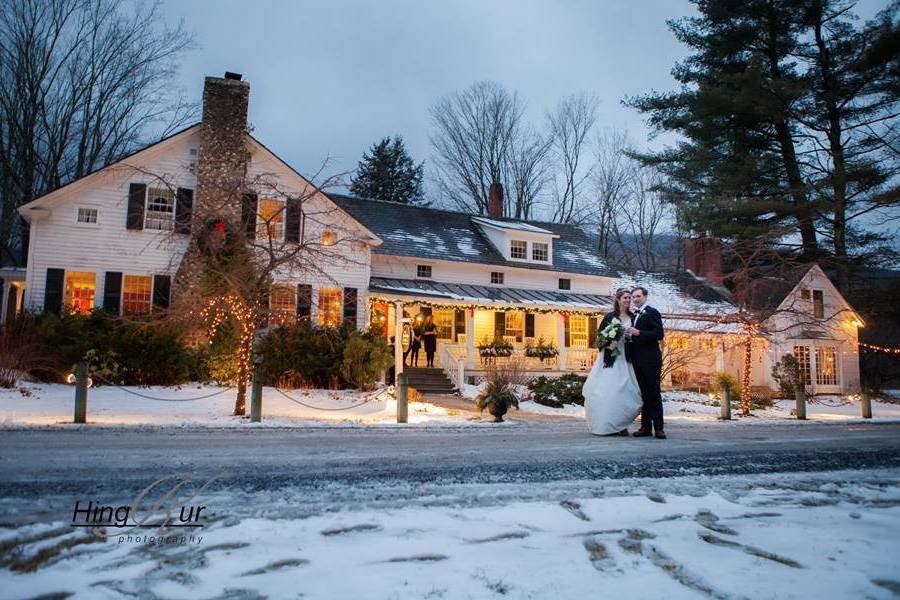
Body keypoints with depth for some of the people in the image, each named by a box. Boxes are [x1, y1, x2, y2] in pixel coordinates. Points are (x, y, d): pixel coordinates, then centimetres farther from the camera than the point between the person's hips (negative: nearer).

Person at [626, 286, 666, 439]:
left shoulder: (652, 312, -4)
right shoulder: (633, 315, 17)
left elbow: (659, 334, -15)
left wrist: (638, 333, -20)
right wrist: (629, 336, 1)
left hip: (651, 359, -7)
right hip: (637, 360, 7)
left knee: (654, 393, -4)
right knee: (643, 394, 9)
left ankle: (658, 428, -1)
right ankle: (645, 427, 12)